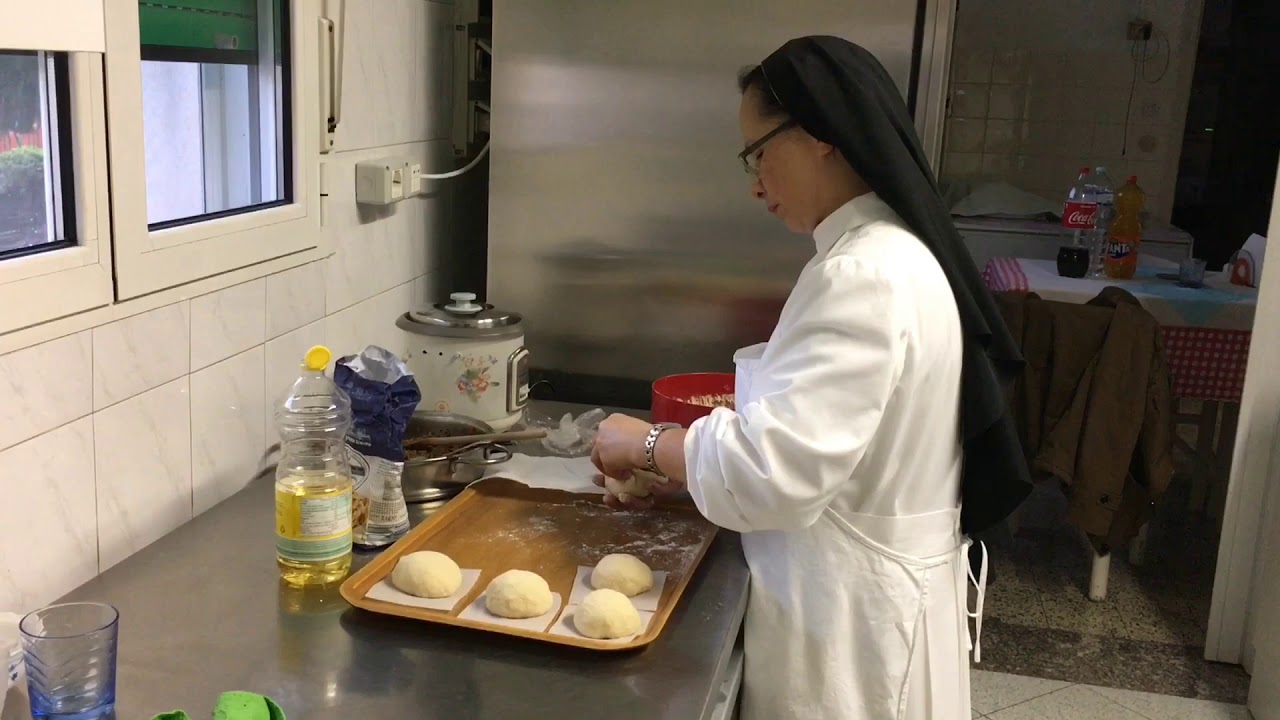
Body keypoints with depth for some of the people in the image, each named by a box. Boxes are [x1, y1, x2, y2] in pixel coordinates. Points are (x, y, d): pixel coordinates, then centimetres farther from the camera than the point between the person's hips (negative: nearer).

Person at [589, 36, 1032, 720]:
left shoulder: (866, 277, -25)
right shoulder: (881, 254, 8)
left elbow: (773, 472, -27)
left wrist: (648, 444, -12)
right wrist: (679, 467, 4)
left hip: (851, 608, -9)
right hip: (859, 585, 9)